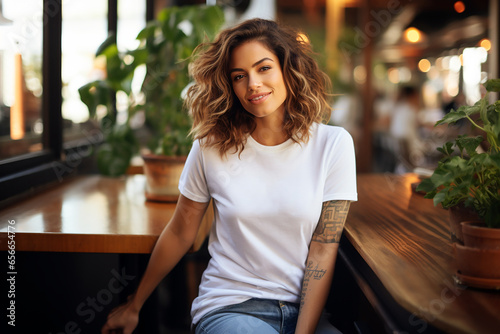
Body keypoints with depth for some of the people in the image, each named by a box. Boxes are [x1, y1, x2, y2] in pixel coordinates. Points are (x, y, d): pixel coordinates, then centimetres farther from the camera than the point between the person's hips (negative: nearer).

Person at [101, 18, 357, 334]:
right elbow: (179, 234, 9)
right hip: (229, 307, -1)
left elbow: (323, 249, -4)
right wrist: (133, 307, 16)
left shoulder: (333, 144, -2)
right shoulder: (212, 147, -1)